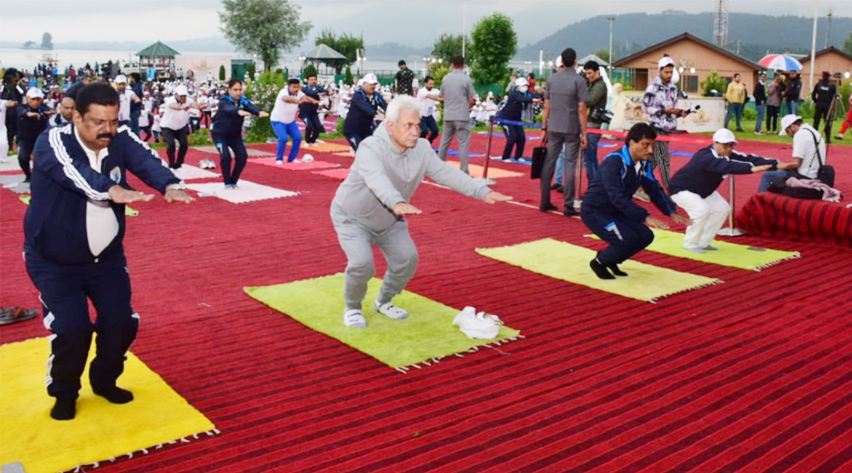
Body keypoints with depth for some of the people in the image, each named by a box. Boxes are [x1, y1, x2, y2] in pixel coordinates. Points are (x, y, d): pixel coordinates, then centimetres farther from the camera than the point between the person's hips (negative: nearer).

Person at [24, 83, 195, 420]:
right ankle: (64, 393, 16)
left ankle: (104, 381, 30)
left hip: (106, 256, 4)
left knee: (121, 322, 2)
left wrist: (170, 185, -51)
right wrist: (112, 190, -62)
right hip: (53, 260, -4)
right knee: (72, 329, -12)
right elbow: (75, 173, -42)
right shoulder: (52, 142, -22)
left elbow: (146, 160, -29)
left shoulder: (121, 139, -10)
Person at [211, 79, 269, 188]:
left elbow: (251, 107, -35)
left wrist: (260, 112, -59)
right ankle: (227, 183, -1)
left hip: (235, 134, 4)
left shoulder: (243, 101, -13)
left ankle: (233, 182, 11)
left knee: (242, 156, -9)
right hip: (219, 134, -4)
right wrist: (239, 111, -71)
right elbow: (229, 108, -47)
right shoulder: (224, 101, -23)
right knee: (225, 156, -21)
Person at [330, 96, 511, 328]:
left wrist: (483, 191, -32)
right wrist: (397, 203, -73)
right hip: (352, 217, -6)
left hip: (389, 219, 6)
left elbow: (446, 173, -19)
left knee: (407, 259, 0)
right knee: (362, 263, -22)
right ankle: (352, 307, 7)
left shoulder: (421, 149, -14)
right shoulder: (370, 149, -34)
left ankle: (384, 301, 27)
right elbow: (377, 180, -53)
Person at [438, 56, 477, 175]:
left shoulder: (445, 78, 5)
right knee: (463, 144, -2)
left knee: (444, 142, 14)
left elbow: (443, 97, 13)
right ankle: (464, 172, -4)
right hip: (462, 116, -4)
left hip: (448, 116, 4)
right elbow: (471, 100, -4)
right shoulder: (466, 79, -7)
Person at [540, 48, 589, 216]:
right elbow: (582, 110, -10)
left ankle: (545, 202, 13)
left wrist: (544, 128, 12)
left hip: (553, 128, 4)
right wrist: (584, 133, -7)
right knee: (569, 165, 0)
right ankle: (568, 206, 1)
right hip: (571, 129, -4)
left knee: (549, 163, 9)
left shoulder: (552, 79, 6)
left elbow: (546, 106, 7)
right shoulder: (579, 80, -7)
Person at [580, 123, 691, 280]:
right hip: (594, 212, -8)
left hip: (615, 211, 8)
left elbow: (655, 190, 3)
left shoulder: (644, 164, -2)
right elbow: (617, 197, -35)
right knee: (628, 239, -23)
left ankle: (610, 260, 17)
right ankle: (599, 262, 3)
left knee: (645, 236, -3)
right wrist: (645, 217, -39)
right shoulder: (614, 161, -27)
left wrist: (672, 212, -13)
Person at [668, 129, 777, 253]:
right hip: (681, 189, -9)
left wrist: (776, 164, -31)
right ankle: (691, 243, -8)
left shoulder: (728, 155, -9)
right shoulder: (706, 157, -35)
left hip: (702, 190, 9)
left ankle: (703, 242, 12)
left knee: (722, 208, 0)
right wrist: (751, 168, -65)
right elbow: (726, 166, -52)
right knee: (702, 209, -28)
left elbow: (748, 159, -20)